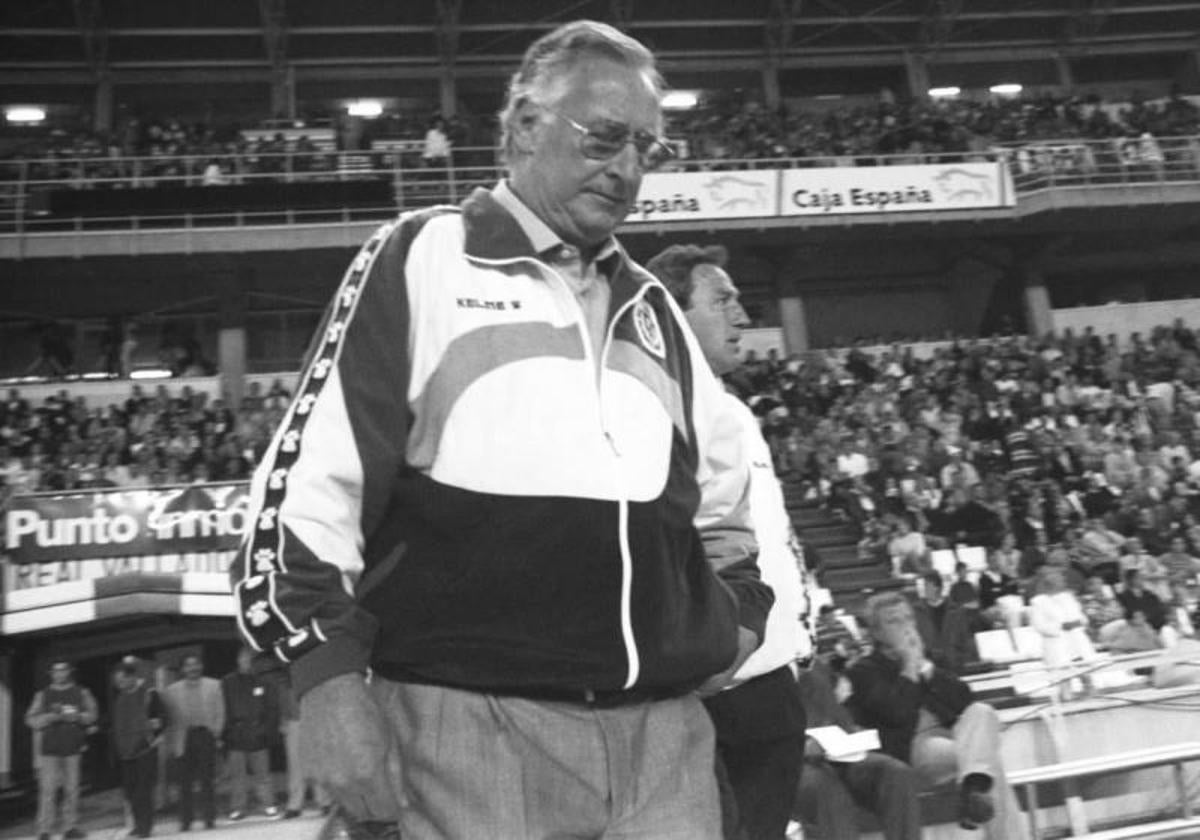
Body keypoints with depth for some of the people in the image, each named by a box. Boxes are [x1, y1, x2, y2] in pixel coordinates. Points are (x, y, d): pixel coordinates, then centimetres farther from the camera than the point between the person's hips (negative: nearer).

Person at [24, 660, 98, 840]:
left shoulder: (81, 693, 12)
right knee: (48, 790, -7)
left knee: (72, 788, 0)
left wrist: (77, 716, -13)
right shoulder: (43, 695, 11)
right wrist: (52, 716, -12)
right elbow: (31, 719, 4)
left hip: (74, 748, 1)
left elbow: (91, 714, 6)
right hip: (50, 750, -1)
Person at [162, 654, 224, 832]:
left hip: (206, 735, 0)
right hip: (184, 739, 0)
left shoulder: (213, 685, 8)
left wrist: (215, 733, -2)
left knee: (207, 780, -2)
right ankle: (185, 820, 7)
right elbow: (168, 717, 6)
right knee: (185, 782, -2)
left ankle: (209, 818, 5)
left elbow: (220, 713, 7)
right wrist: (172, 740, -2)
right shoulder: (171, 690, 8)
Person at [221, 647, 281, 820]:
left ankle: (268, 804, 7)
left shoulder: (264, 684, 7)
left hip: (258, 736, 0)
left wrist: (268, 731, -2)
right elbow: (221, 709, 3)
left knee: (262, 772, 2)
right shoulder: (227, 683, 6)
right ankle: (237, 808, 7)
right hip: (235, 737, 0)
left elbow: (273, 709, 8)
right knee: (237, 774, 1)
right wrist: (224, 732, -5)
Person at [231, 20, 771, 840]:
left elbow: (722, 488, 27)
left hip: (665, 727, 5)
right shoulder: (420, 260, -2)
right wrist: (330, 677, -12)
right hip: (473, 723, -5)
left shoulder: (653, 308, 16)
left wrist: (736, 615, 17)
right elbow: (314, 472, -8)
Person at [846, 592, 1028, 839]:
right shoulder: (864, 671, 2)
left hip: (948, 733, 6)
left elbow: (964, 699, 7)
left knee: (981, 711, -24)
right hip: (910, 747, -5)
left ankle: (974, 784, -37)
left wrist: (925, 666, -2)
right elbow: (899, 714, -14)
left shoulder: (925, 657, 19)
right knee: (985, 755, -26)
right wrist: (909, 668, -7)